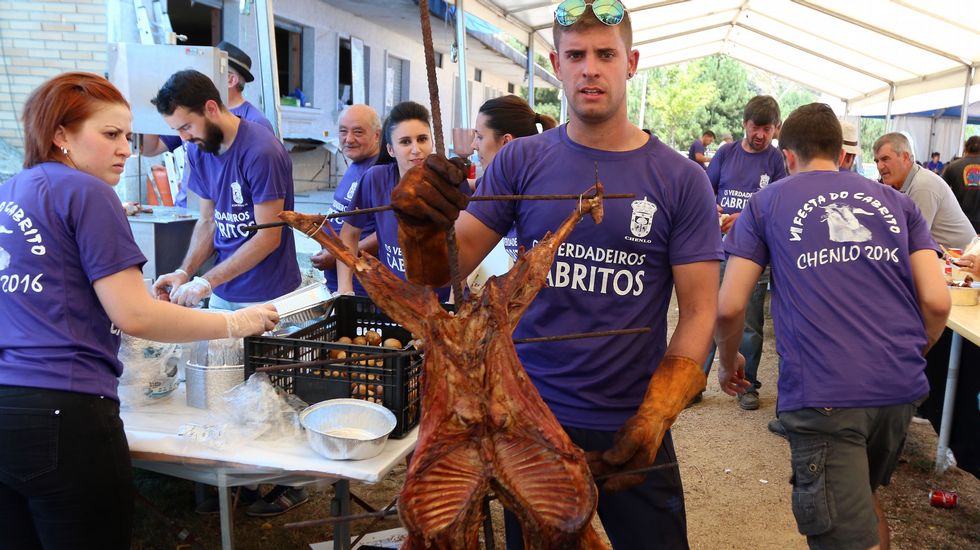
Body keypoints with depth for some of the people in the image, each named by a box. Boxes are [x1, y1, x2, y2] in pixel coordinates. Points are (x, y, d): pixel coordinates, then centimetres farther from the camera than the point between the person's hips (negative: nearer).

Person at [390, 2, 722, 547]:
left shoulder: (681, 180, -4)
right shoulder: (521, 161, -2)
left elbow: (699, 314, -5)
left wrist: (652, 422, -16)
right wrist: (422, 222, -26)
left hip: (632, 432, -1)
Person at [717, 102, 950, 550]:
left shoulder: (766, 203, 7)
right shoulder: (896, 203, 16)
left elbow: (729, 307, -1)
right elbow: (937, 302, 4)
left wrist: (728, 362, 17)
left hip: (822, 391, -5)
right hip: (902, 387, 6)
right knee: (866, 499, 30)